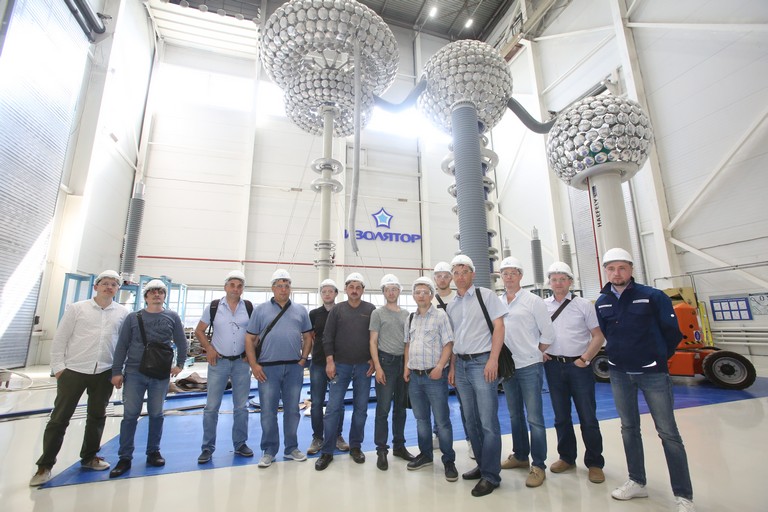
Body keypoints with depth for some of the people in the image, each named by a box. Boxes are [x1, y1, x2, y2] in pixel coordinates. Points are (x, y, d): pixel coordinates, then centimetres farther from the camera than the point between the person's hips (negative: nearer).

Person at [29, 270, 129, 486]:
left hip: (104, 373, 2)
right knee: (59, 418, 6)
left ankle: (89, 458, 32)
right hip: (73, 371, -2)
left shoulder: (123, 312, 0)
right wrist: (58, 367, -5)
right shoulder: (76, 308, -3)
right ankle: (45, 465, 24)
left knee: (97, 417, 14)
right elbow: (60, 339, 0)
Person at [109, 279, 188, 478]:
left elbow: (181, 343, 7)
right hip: (134, 372, 0)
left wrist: (180, 365, 4)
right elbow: (121, 346, 4)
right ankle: (125, 457, 17)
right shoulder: (133, 317, 4)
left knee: (156, 414, 10)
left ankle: (153, 452, 24)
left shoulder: (172, 317, 3)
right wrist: (117, 371, -1)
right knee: (130, 415, 3)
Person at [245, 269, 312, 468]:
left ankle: (291, 448, 29)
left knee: (292, 410, 12)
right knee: (268, 411, 8)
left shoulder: (300, 311, 7)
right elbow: (250, 339, 2)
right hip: (268, 368, -1)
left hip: (294, 368, 2)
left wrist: (303, 359, 1)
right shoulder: (261, 310, 2)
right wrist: (254, 365, -6)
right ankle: (269, 451, 25)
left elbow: (307, 337, 11)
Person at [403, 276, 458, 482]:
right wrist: (406, 367, 9)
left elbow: (449, 344, -10)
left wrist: (439, 367, -19)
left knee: (442, 420, 3)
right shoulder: (410, 318, 10)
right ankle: (425, 454, 34)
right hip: (414, 376, 6)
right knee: (421, 418, 17)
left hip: (434, 375, -5)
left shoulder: (440, 315, -7)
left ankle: (449, 461, 19)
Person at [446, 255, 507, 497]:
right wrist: (452, 367, 11)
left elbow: (499, 326, -8)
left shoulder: (485, 295, -3)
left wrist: (493, 359, -15)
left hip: (482, 362, -6)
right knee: (471, 421, 14)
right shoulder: (451, 305, 12)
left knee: (488, 422, -1)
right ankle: (482, 465, 30)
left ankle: (490, 475, 13)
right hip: (461, 365, 6)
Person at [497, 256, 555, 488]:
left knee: (534, 418, 0)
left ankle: (538, 466, 14)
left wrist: (535, 354, -1)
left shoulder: (533, 301, -6)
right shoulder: (496, 303, 5)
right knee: (515, 415, 17)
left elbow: (547, 333, -4)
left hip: (529, 367, -4)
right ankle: (520, 456, 32)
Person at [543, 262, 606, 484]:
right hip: (553, 365, 3)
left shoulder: (583, 304, -1)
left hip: (578, 365, -2)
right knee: (561, 416, 14)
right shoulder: (542, 306, 5)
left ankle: (594, 463, 23)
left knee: (588, 417, 4)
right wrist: (540, 352, -2)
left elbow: (598, 336, -2)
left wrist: (585, 358, -11)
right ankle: (567, 457, 30)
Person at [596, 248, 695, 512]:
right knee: (629, 428, 13)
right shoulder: (602, 302, 1)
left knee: (668, 432, 2)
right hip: (619, 374, 4)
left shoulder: (653, 296, -9)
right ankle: (637, 482, 28)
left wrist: (658, 357, 7)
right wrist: (620, 354, 15)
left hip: (652, 373, -3)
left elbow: (672, 331, -1)